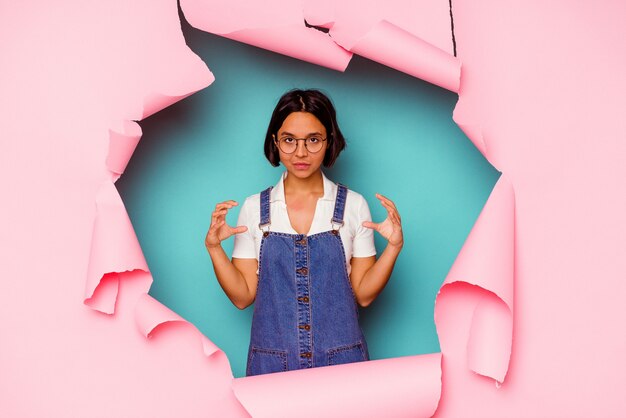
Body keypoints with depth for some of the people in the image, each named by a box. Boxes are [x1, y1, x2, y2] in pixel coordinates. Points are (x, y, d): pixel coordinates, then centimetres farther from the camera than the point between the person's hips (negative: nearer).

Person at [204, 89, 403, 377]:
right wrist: (214, 247, -12)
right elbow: (243, 296, 0)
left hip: (342, 360, 0)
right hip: (272, 361, 1)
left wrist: (394, 246, -14)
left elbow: (363, 294, -1)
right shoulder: (253, 208, 0)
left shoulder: (353, 205, -2)